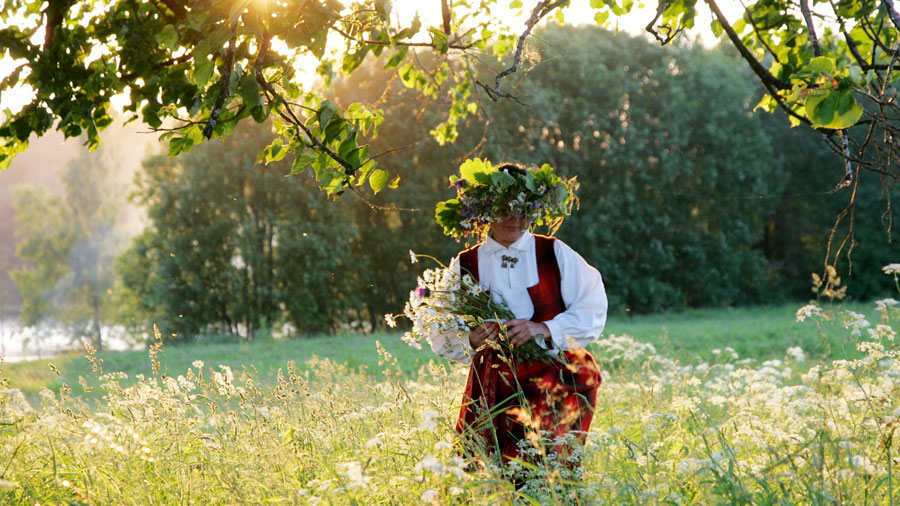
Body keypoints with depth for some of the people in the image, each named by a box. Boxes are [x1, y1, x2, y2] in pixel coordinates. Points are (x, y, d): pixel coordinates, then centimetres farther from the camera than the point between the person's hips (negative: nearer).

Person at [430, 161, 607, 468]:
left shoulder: (556, 255, 6)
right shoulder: (464, 267, 9)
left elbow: (593, 312, 1)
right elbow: (441, 337, 9)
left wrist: (543, 330, -13)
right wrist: (471, 341, -13)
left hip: (556, 381, -1)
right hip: (493, 390, 2)